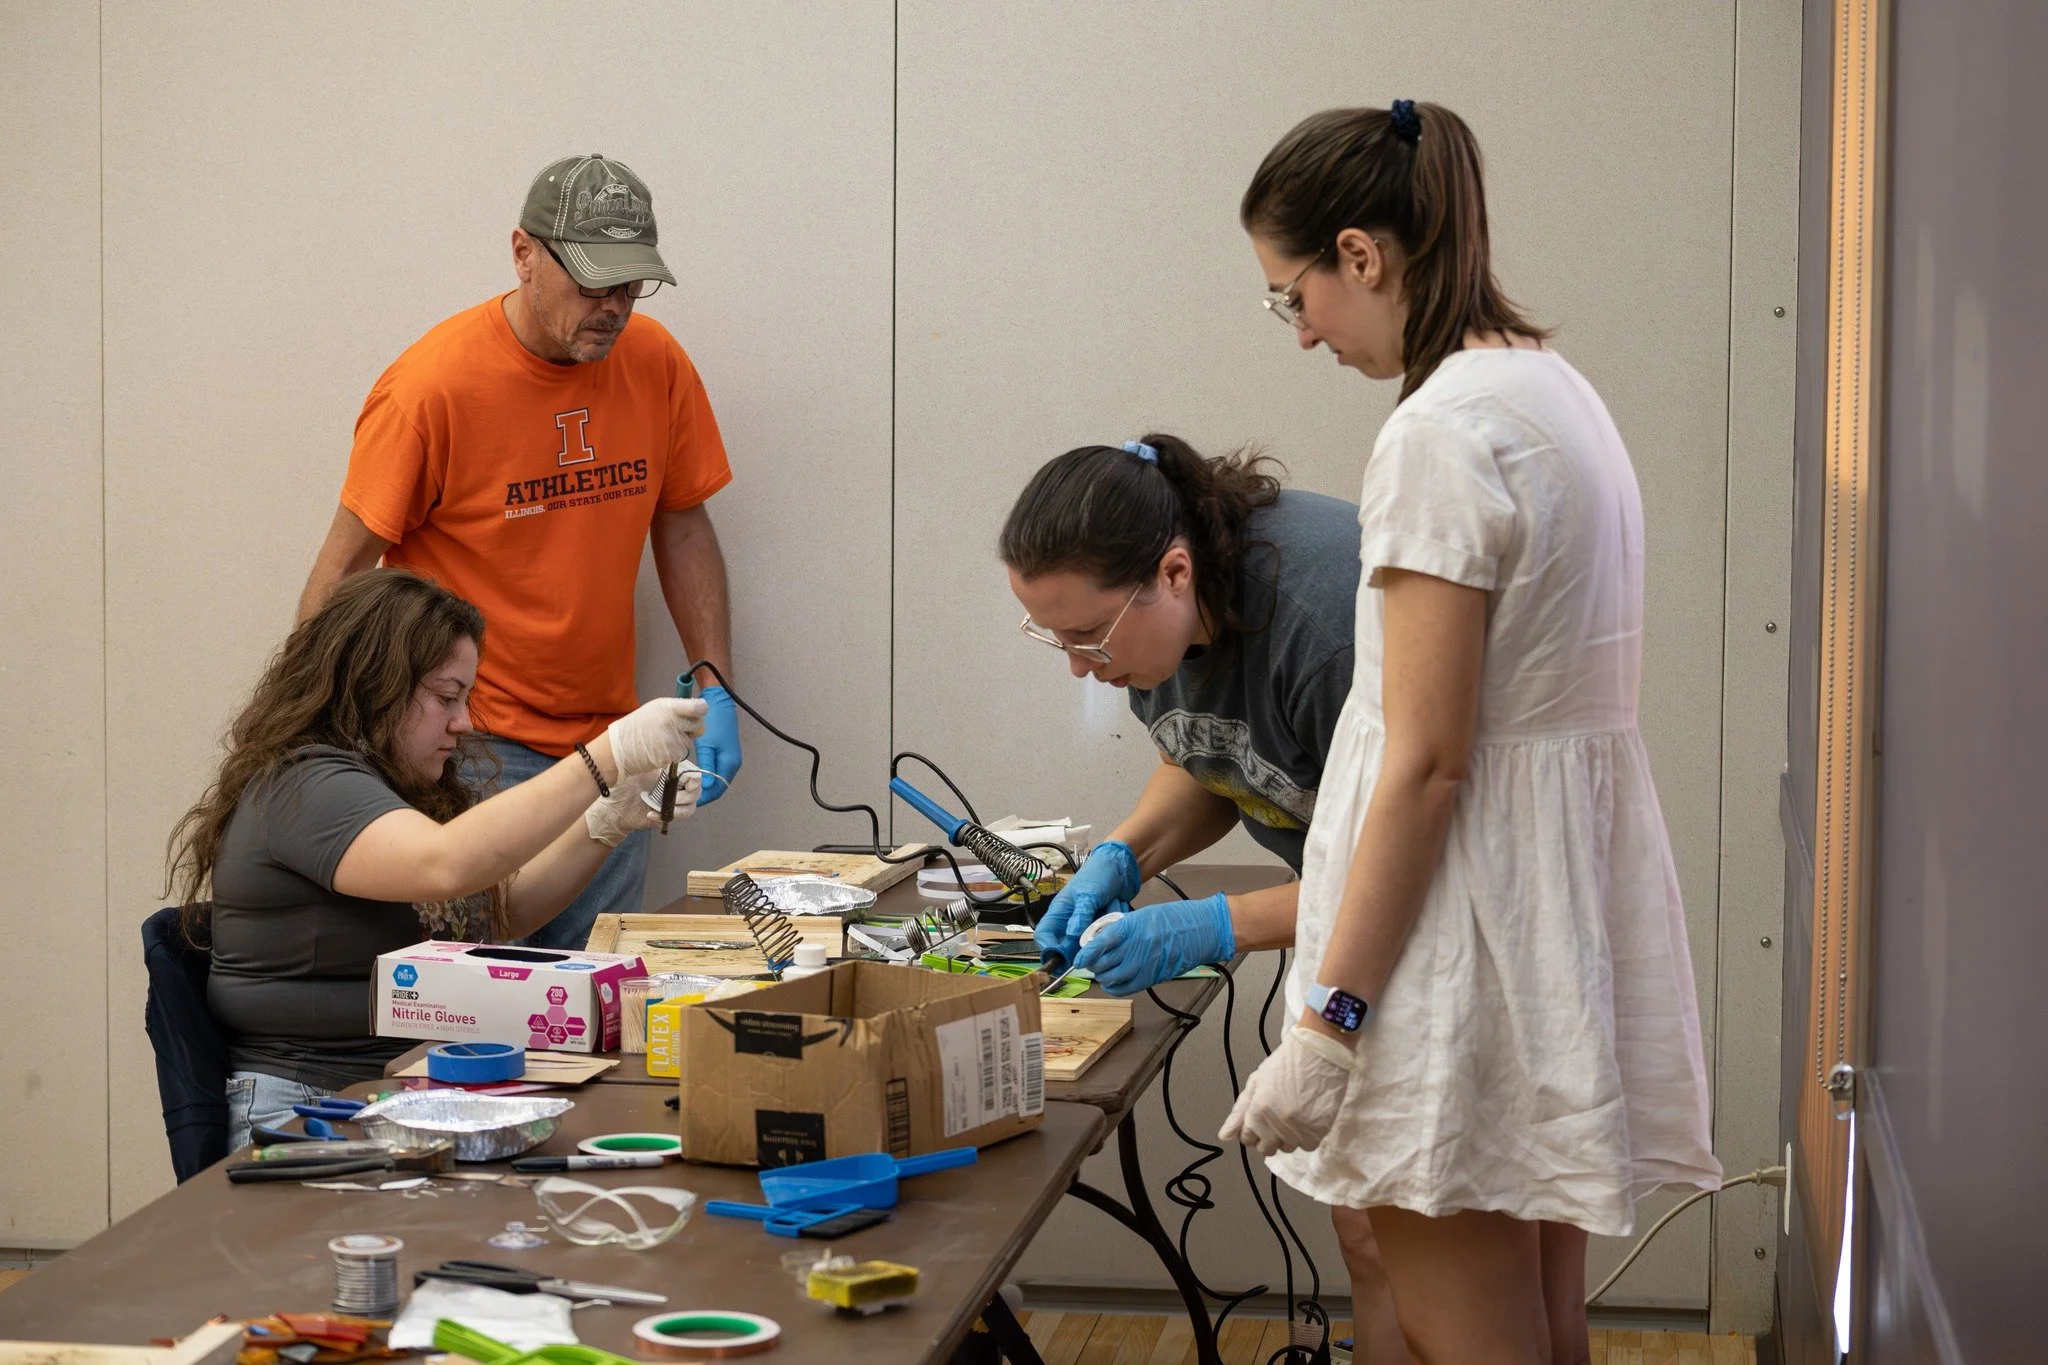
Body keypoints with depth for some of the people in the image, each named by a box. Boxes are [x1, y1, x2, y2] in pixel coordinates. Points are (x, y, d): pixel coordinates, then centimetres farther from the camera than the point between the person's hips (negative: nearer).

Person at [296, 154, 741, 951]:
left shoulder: (656, 363, 1)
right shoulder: (435, 384, -13)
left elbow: (683, 530, 13)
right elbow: (344, 570, -7)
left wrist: (716, 692, 5)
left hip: (607, 740, 5)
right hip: (474, 747, -5)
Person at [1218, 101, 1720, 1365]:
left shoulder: (1442, 431, -18)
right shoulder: (1557, 387, 11)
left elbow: (1427, 763, -20)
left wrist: (1328, 1020, -18)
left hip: (1469, 914, -10)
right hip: (1572, 890, 10)